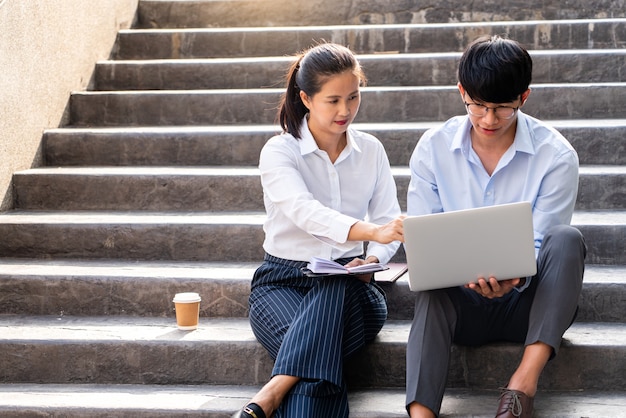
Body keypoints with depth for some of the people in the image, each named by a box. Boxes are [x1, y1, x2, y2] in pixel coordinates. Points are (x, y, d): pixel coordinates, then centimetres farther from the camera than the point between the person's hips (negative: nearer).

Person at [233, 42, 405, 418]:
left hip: (347, 286, 2)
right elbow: (304, 211, -25)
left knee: (332, 288, -39)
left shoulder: (371, 150, 9)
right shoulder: (279, 152, -5)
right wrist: (370, 230, -44)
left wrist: (374, 259, -17)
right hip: (283, 283, -2)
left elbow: (389, 220, 9)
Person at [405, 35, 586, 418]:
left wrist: (512, 278, -34)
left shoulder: (556, 155, -8)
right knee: (431, 291, -33)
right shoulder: (433, 149, -3)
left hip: (527, 301, 0)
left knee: (567, 240, -29)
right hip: (462, 304, 1)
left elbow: (541, 245, -10)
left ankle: (523, 383, -37)